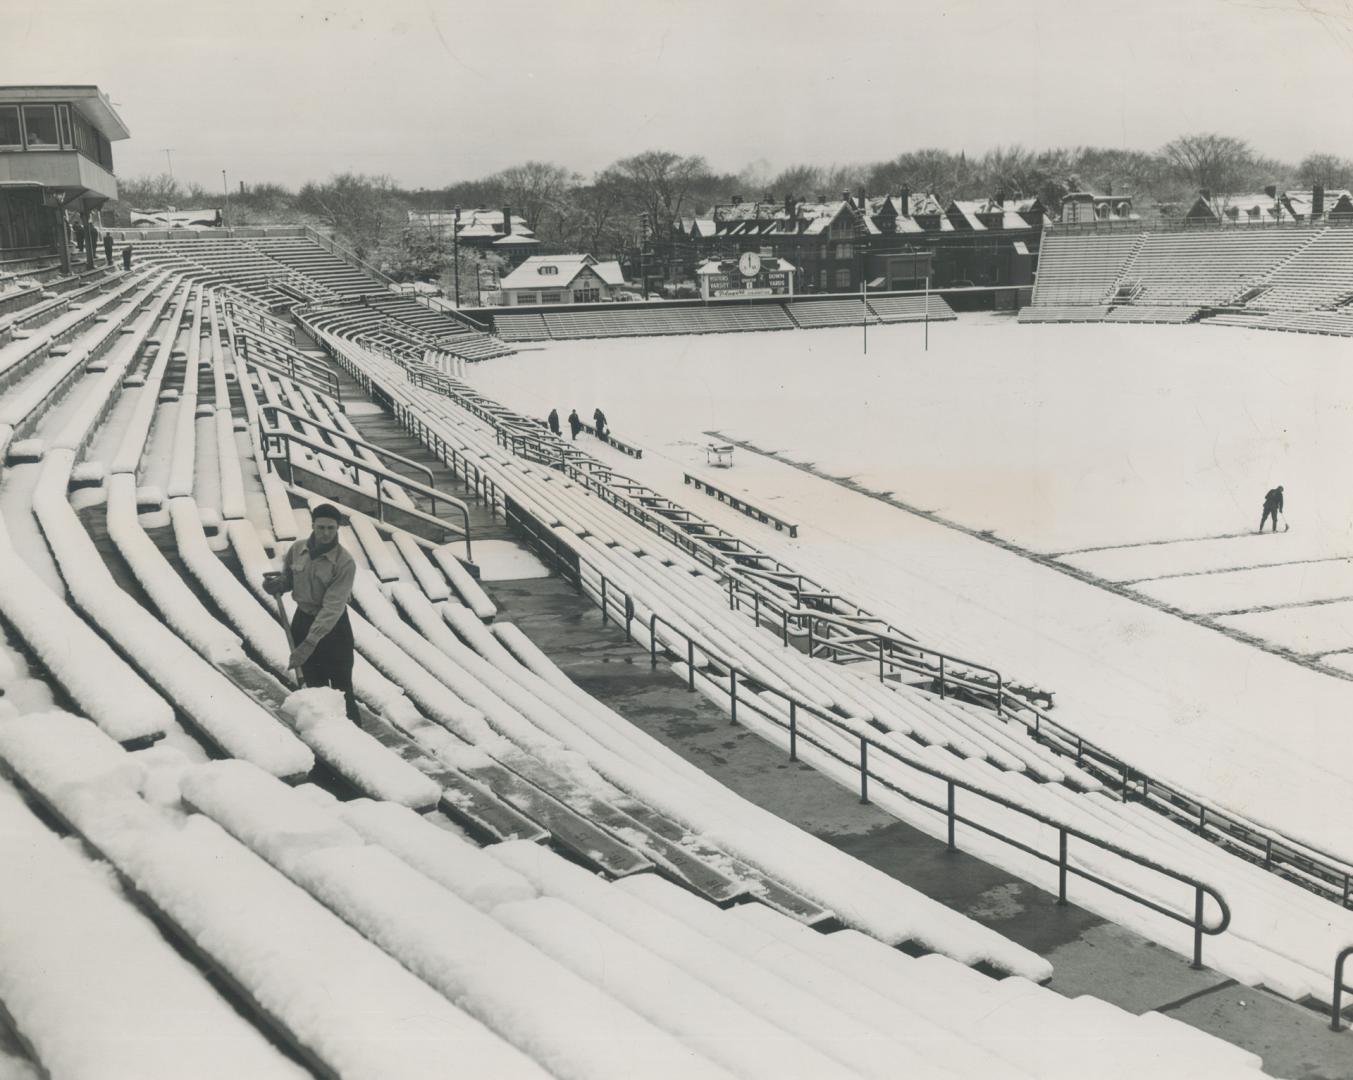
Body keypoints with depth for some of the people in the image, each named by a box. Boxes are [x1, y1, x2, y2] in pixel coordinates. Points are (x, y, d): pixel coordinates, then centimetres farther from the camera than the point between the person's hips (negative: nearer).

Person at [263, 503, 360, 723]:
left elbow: (332, 607, -27)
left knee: (341, 688, -3)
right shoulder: (297, 550, -6)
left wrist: (310, 643, -33)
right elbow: (288, 578, 13)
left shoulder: (344, 563, -23)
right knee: (314, 686, 17)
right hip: (303, 621, 5)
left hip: (333, 627, -5)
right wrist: (277, 584, -13)